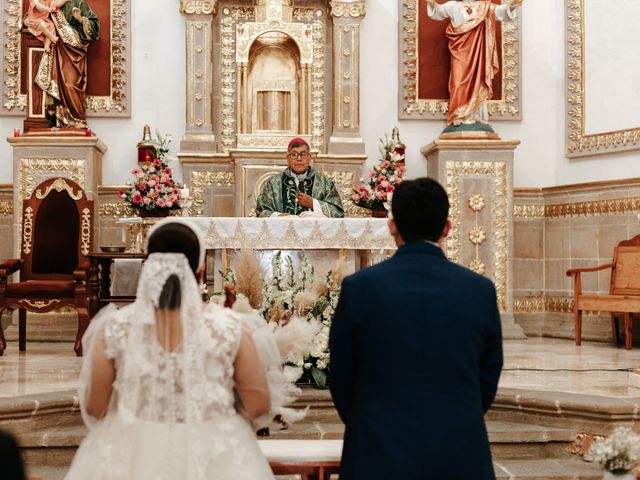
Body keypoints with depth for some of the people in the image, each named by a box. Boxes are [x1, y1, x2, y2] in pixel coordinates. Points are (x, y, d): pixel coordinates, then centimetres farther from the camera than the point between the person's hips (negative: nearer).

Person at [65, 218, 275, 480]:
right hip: (213, 459, 0)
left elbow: (95, 408, -5)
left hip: (133, 459, 1)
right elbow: (259, 404, -6)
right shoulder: (229, 328, -16)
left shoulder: (114, 329, -15)